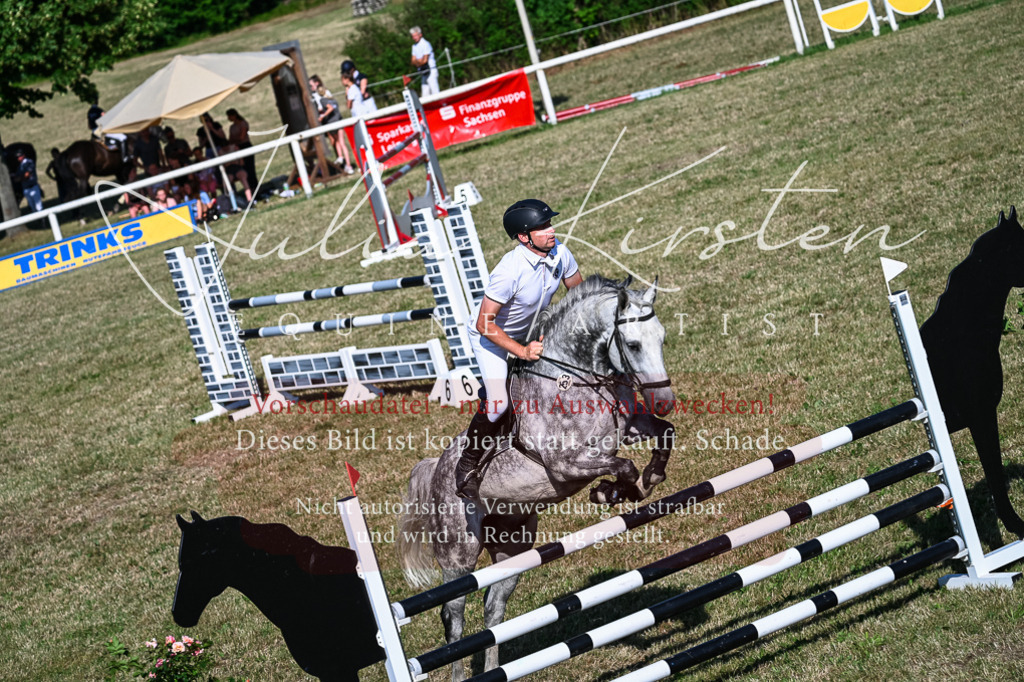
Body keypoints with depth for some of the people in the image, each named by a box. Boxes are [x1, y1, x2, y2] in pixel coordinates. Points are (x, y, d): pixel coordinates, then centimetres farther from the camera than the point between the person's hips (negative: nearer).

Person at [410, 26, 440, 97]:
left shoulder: (426, 44, -10)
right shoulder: (414, 46, 14)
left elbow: (425, 60, -14)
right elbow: (413, 61, 10)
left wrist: (417, 61, 2)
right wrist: (419, 61, -10)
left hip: (430, 71, -8)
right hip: (423, 72, 8)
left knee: (435, 92, -12)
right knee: (425, 94, 3)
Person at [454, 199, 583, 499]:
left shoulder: (560, 254, -19)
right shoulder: (510, 270, -37)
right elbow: (484, 324, -33)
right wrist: (523, 351, -37)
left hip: (532, 331, 7)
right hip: (491, 337, -7)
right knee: (497, 404, -19)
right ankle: (468, 466, 0)